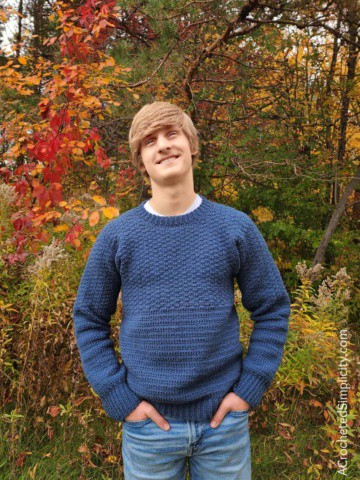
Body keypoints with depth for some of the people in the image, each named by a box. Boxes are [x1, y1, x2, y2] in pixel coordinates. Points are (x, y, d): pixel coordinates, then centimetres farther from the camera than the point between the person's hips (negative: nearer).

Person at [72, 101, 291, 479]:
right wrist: (119, 397, -6)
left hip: (224, 419, 1)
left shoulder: (236, 228, -6)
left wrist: (250, 387, -5)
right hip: (150, 423, 0)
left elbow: (272, 309, 2)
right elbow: (89, 319, 1)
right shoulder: (117, 235, -7)